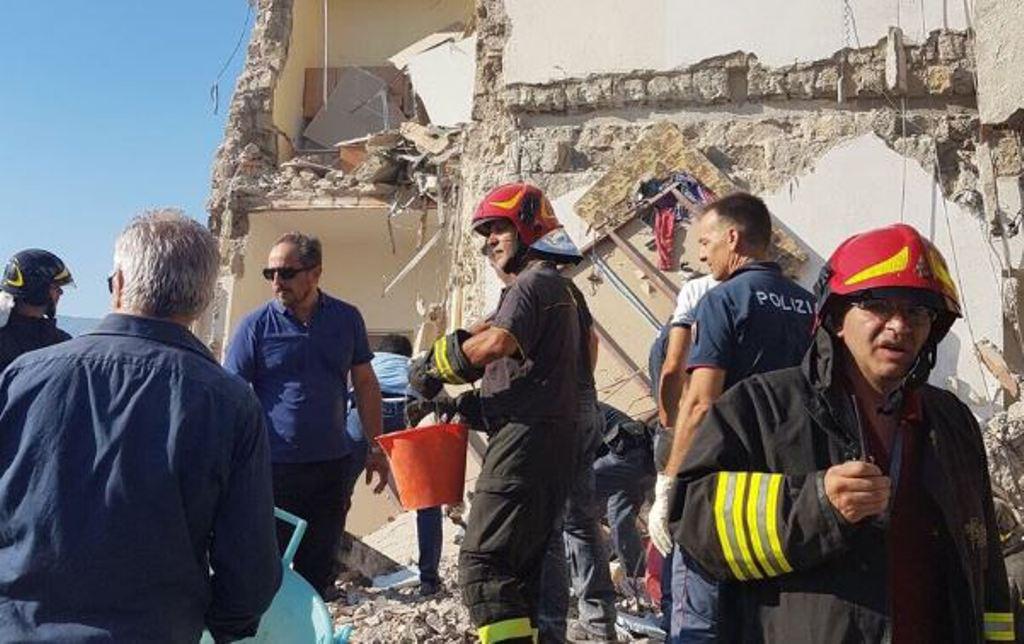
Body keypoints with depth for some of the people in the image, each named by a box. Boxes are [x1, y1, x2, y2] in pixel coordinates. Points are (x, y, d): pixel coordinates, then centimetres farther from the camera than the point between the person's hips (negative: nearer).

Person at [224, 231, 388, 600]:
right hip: (275, 468, -3)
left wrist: (376, 448, 9)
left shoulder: (346, 319, 4)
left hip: (333, 463, 3)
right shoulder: (256, 325, -6)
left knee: (319, 569, 14)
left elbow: (365, 384, 11)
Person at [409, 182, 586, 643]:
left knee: (483, 561, -12)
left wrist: (434, 364, -12)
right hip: (550, 441, 11)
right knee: (522, 565, 15)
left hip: (525, 440, -11)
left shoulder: (533, 283, -8)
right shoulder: (558, 287, 24)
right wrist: (473, 404, 11)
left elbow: (496, 343, -27)